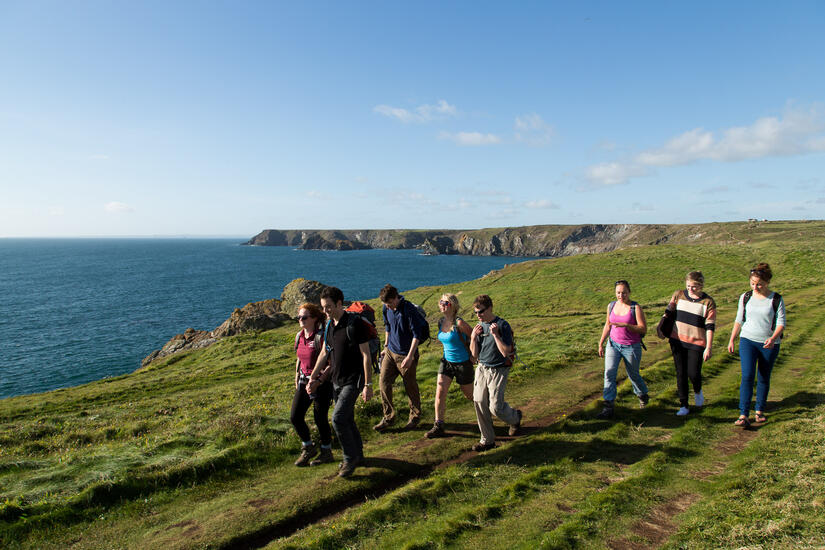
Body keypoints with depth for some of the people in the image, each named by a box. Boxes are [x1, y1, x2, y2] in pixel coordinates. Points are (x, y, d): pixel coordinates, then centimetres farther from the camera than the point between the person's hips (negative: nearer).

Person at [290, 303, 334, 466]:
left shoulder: (321, 336, -17)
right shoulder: (299, 336, 6)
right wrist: (297, 378, 18)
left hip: (321, 382, -7)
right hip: (304, 381, 7)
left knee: (320, 419, 3)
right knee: (295, 417, 5)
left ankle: (326, 452, 25)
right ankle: (308, 448, 27)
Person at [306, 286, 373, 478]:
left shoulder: (354, 325, -18)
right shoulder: (329, 326, 5)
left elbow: (366, 355, -16)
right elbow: (324, 353, 15)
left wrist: (368, 385, -16)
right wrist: (313, 378, 15)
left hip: (352, 381, -8)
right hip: (336, 381, 8)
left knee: (338, 419, -13)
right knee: (347, 419, 15)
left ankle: (350, 458, 5)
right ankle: (357, 455, 33)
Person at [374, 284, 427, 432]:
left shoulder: (409, 309, -20)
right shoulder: (387, 309, 1)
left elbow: (416, 335, -19)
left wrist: (410, 356, -24)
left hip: (405, 354, -6)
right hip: (390, 352, 6)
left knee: (410, 387, 7)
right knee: (384, 382, 1)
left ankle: (415, 417, 27)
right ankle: (388, 417, 15)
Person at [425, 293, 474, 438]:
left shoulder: (459, 323, -21)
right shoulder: (441, 322, 1)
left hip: (463, 363, -6)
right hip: (446, 361, 6)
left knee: (469, 395, 11)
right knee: (440, 392, -6)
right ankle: (438, 427, 1)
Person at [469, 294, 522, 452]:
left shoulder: (502, 325, -13)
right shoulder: (479, 326, 5)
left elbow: (506, 352, -19)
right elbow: (474, 354, 7)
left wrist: (495, 334, -24)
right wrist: (473, 337, -8)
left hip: (498, 371, -6)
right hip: (482, 368, 6)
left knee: (495, 407, -5)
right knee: (479, 402, 0)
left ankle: (515, 417, 29)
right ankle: (487, 440, 14)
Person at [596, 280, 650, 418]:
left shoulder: (635, 308, -12)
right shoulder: (611, 306, 3)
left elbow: (643, 329, -16)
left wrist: (625, 325, -28)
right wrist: (601, 343, 13)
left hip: (631, 347, -3)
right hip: (613, 344, 3)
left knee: (633, 374, 13)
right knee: (609, 373, -10)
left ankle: (643, 395, 45)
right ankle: (609, 407, -8)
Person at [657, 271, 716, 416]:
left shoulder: (708, 302, -6)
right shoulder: (678, 295, 1)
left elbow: (710, 327, -8)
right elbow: (669, 312, 13)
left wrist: (709, 348, -12)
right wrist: (661, 326, 7)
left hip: (696, 343, -2)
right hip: (677, 340, 2)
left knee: (693, 374, -5)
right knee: (681, 373, 5)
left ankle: (697, 391, 32)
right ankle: (684, 406, 17)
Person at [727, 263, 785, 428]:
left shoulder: (776, 300, -4)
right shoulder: (745, 297, 2)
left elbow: (781, 322, -7)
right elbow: (739, 320, 10)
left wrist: (773, 338, -25)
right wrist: (732, 340, 9)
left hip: (769, 344, 0)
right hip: (748, 340, 1)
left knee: (764, 378, 10)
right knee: (747, 376, -10)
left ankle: (759, 411, 27)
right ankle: (743, 415, -13)